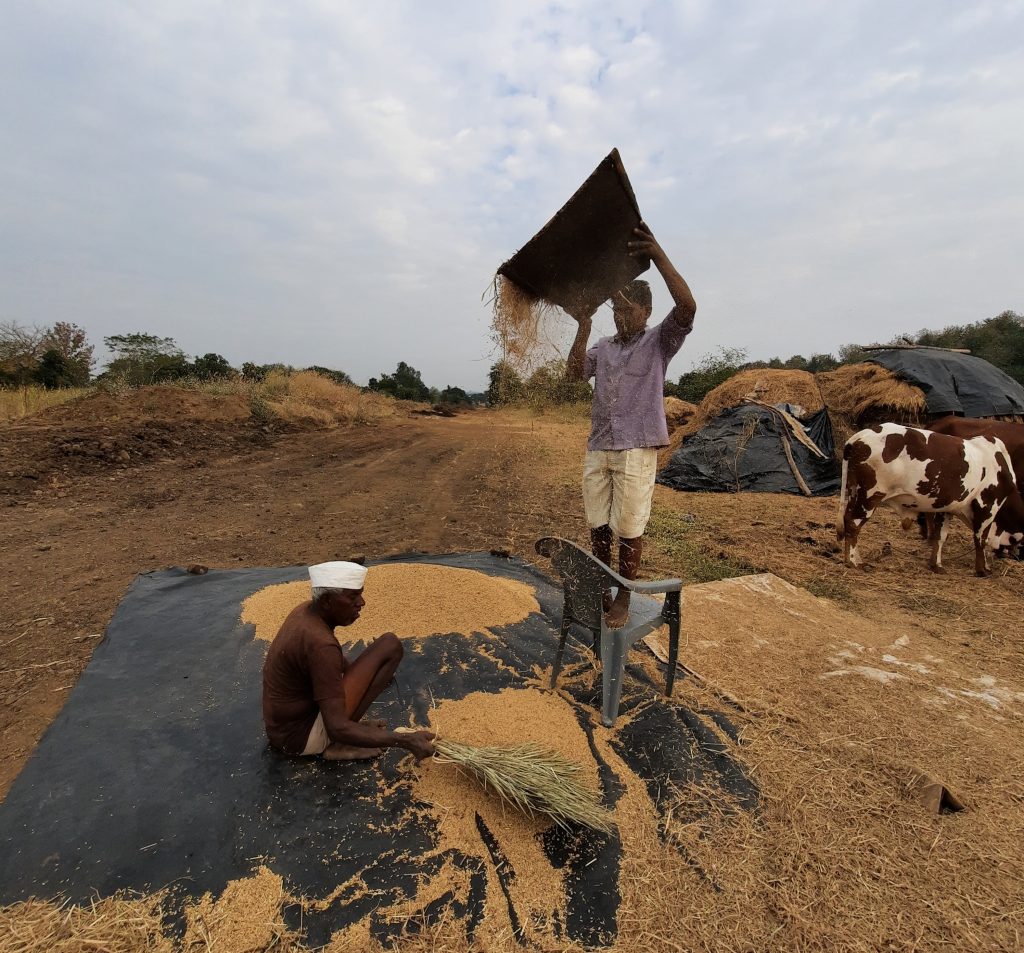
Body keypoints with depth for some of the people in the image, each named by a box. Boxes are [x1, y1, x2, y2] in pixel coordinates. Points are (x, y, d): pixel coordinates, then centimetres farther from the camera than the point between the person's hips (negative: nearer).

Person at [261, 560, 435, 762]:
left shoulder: (305, 611, -2)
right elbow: (337, 729, -30)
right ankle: (340, 744, -8)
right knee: (390, 645, -16)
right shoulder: (320, 643, -29)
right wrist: (406, 740, -30)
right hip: (301, 736, -9)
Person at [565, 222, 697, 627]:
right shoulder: (603, 347, 14)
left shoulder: (659, 341, 2)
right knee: (598, 525, 11)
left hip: (637, 450, -4)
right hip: (597, 448, 5)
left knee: (628, 529, 1)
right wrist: (583, 327, -7)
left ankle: (623, 598, 16)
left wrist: (658, 255, -25)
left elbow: (687, 307, -16)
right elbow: (574, 372, 1)